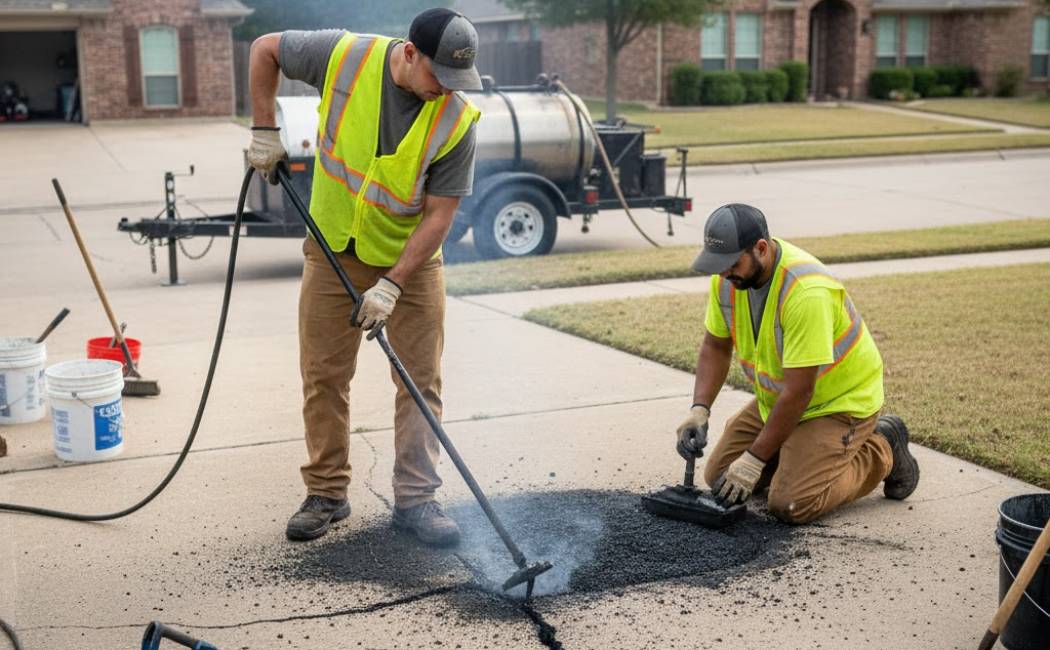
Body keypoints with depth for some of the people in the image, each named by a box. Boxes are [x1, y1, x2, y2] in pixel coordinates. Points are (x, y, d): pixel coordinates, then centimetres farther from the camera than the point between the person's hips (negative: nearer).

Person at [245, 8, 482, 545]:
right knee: (323, 377, 5)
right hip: (333, 249, 1)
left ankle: (415, 499, 9)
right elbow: (265, 49, -1)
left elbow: (439, 215, -19)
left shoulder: (456, 120, -21)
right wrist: (265, 129, -7)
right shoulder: (344, 55, -19)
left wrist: (391, 285, -25)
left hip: (411, 258, -1)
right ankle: (326, 494, 17)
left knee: (421, 379, -1)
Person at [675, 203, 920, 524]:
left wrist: (755, 459, -27)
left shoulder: (807, 291, -35)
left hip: (839, 401, -8)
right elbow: (715, 346, 1)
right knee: (718, 476, 3)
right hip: (775, 399, 8)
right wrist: (699, 409, -14)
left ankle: (882, 453, 4)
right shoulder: (728, 275, -11)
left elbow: (798, 392, -32)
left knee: (790, 505, -18)